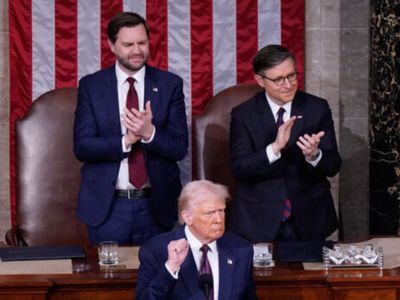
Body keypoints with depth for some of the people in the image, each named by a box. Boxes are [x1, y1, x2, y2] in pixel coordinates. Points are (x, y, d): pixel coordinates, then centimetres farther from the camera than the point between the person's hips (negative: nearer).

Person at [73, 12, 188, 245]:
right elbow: (82, 147, -6)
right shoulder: (91, 86, 1)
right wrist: (125, 141, -20)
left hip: (156, 204, 1)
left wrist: (149, 133, -23)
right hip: (107, 204, -1)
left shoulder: (170, 84, 1)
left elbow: (180, 147, -3)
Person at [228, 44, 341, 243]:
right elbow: (239, 169, -13)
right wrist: (275, 148, -28)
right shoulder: (243, 114, -4)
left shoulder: (318, 108, -1)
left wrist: (314, 155, -26)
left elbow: (333, 166, -4)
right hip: (259, 220, -1)